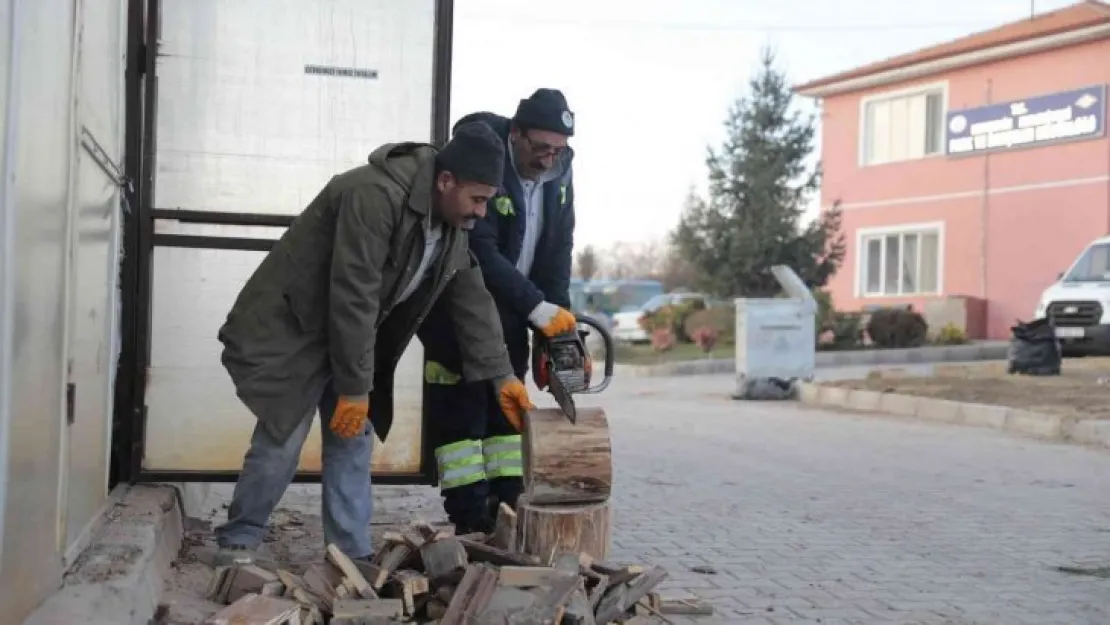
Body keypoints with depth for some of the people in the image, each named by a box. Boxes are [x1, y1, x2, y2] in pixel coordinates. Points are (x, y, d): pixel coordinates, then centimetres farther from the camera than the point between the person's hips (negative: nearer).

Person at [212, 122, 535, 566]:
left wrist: (500, 375, -1)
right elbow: (353, 299, -31)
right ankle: (238, 541, 9)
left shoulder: (453, 224, -2)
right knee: (282, 440, -9)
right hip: (288, 329, -8)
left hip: (348, 335, 8)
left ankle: (353, 555, 12)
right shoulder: (375, 196, -31)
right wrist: (354, 388, -26)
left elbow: (472, 300, 4)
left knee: (353, 440, 6)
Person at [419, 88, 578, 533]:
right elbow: (480, 252, -31)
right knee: (461, 405, -6)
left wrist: (558, 320, -12)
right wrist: (536, 307, -33)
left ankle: (508, 511, 14)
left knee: (507, 404, 8)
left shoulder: (559, 173, -5)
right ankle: (471, 523, -4)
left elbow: (556, 254, -4)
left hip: (510, 309, 7)